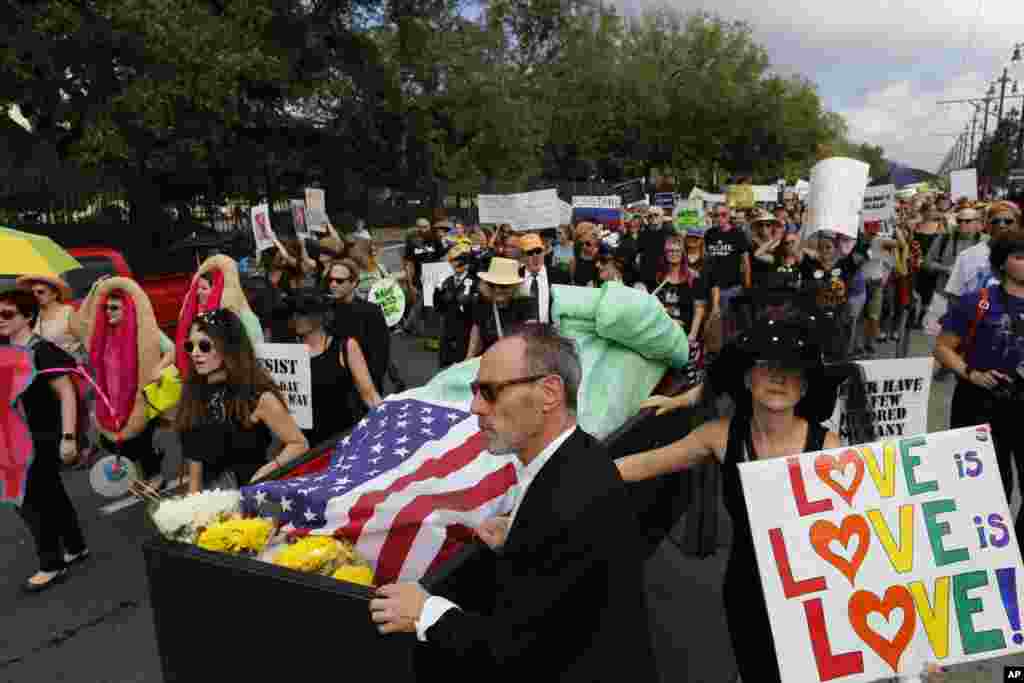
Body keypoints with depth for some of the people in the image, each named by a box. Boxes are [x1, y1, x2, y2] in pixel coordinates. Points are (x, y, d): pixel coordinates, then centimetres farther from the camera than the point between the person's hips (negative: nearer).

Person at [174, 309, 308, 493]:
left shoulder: (258, 396, -13)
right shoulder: (193, 393, 4)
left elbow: (299, 444, -10)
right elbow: (195, 457, 9)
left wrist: (264, 472, -20)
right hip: (209, 495, 5)